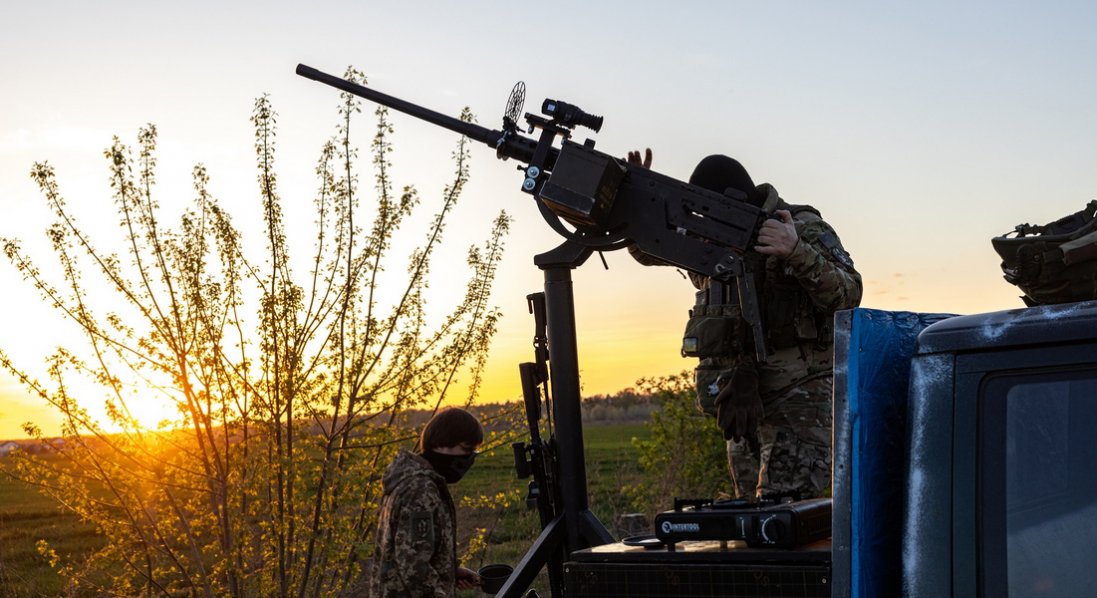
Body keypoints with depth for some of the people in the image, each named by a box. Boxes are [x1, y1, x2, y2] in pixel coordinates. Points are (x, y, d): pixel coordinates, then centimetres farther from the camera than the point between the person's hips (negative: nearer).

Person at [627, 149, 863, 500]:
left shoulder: (805, 228, -4)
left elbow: (848, 295, -13)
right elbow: (647, 249, 24)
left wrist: (797, 251, -29)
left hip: (799, 395, -7)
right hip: (742, 402, 7)